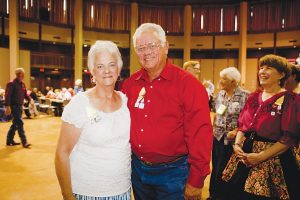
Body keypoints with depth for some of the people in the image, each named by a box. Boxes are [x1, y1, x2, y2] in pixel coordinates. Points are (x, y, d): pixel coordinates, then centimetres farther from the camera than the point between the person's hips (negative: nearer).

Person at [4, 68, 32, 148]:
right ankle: (24, 142, -6)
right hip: (14, 106, -8)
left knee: (15, 124, 15)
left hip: (20, 106, 8)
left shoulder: (22, 84, 12)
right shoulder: (11, 84, -12)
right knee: (20, 123, -10)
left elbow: (25, 94, 17)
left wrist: (30, 100, -1)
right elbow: (7, 95, -18)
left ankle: (9, 140, 27)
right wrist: (7, 106, -25)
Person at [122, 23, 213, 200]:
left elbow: (200, 135, -16)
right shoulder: (130, 84, 0)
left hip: (172, 172, -4)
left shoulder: (188, 84, -15)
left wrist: (196, 181, -14)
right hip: (137, 168, 5)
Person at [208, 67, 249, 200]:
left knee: (224, 170, 8)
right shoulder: (220, 94, 6)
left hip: (231, 139, -6)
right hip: (217, 136, 6)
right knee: (216, 167, 16)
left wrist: (236, 131, -20)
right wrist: (214, 127, 8)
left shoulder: (244, 96, -14)